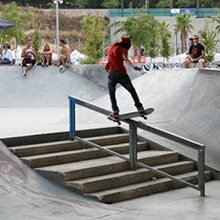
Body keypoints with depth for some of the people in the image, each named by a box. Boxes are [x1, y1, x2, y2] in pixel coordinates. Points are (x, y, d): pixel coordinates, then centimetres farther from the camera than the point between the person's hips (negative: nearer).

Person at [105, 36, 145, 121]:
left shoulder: (111, 47, 20)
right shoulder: (123, 49, 5)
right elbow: (125, 59, -17)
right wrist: (133, 67, -31)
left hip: (112, 73, 2)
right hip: (121, 73, -2)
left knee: (112, 93, 18)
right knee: (132, 91, 18)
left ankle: (115, 113, 4)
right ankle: (140, 109, 23)